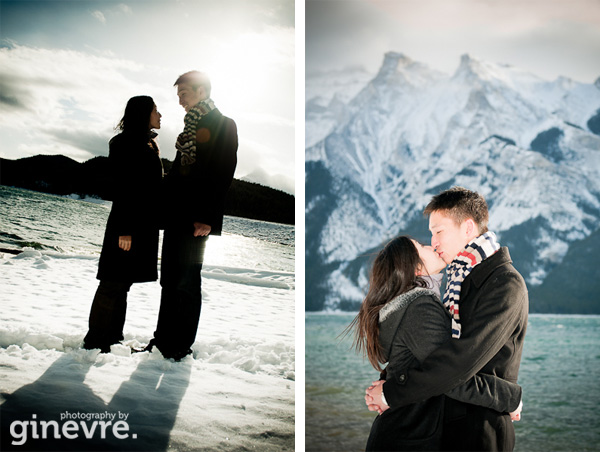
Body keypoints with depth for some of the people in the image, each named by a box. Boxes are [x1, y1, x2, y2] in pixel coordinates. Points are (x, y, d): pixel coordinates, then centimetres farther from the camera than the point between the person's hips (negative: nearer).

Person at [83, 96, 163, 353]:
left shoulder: (148, 145, 18)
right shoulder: (125, 143, -9)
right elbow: (120, 189, -16)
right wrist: (124, 229, -21)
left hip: (144, 224, 9)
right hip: (128, 224, -9)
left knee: (123, 282, 12)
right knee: (114, 283, -5)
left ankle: (112, 339, 19)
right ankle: (95, 343, 3)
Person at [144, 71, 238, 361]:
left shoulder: (223, 125, -5)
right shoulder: (190, 125, 19)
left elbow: (223, 175, -13)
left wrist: (206, 217, -18)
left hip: (198, 218, -8)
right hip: (176, 214, 8)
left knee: (187, 282, -2)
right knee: (169, 279, 10)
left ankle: (181, 347, 7)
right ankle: (163, 339, 19)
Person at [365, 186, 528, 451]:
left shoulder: (506, 285, -17)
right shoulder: (461, 279, 13)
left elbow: (463, 358, -27)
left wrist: (392, 393, -22)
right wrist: (388, 380, 1)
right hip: (445, 420, 8)